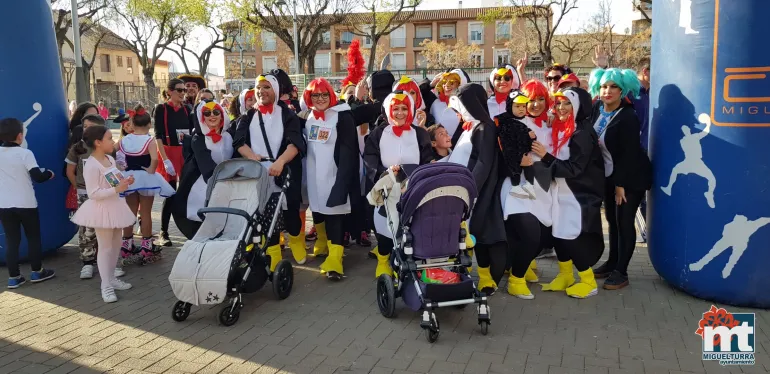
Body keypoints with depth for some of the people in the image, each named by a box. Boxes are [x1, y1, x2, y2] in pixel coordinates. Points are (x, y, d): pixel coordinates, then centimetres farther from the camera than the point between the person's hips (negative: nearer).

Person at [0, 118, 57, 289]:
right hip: (26, 204, -3)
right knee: (34, 237, 12)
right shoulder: (25, 153, -12)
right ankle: (37, 272, 20)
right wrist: (49, 174, 3)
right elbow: (38, 177, -15)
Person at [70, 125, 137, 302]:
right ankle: (106, 286, 7)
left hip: (114, 206, 9)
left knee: (116, 244, 16)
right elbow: (93, 193, -24)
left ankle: (111, 278, 29)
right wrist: (117, 189, -28)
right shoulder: (91, 165, -20)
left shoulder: (110, 159, 7)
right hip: (101, 209, -9)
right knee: (105, 247, -2)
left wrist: (125, 181, -1)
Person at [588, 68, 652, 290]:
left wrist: (621, 184, -19)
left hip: (631, 177, -7)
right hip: (608, 175, 7)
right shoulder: (596, 109, -1)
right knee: (612, 220, 14)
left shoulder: (628, 117, -21)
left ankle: (621, 272, 6)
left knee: (624, 222, -3)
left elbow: (628, 153, -21)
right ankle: (612, 263, 26)